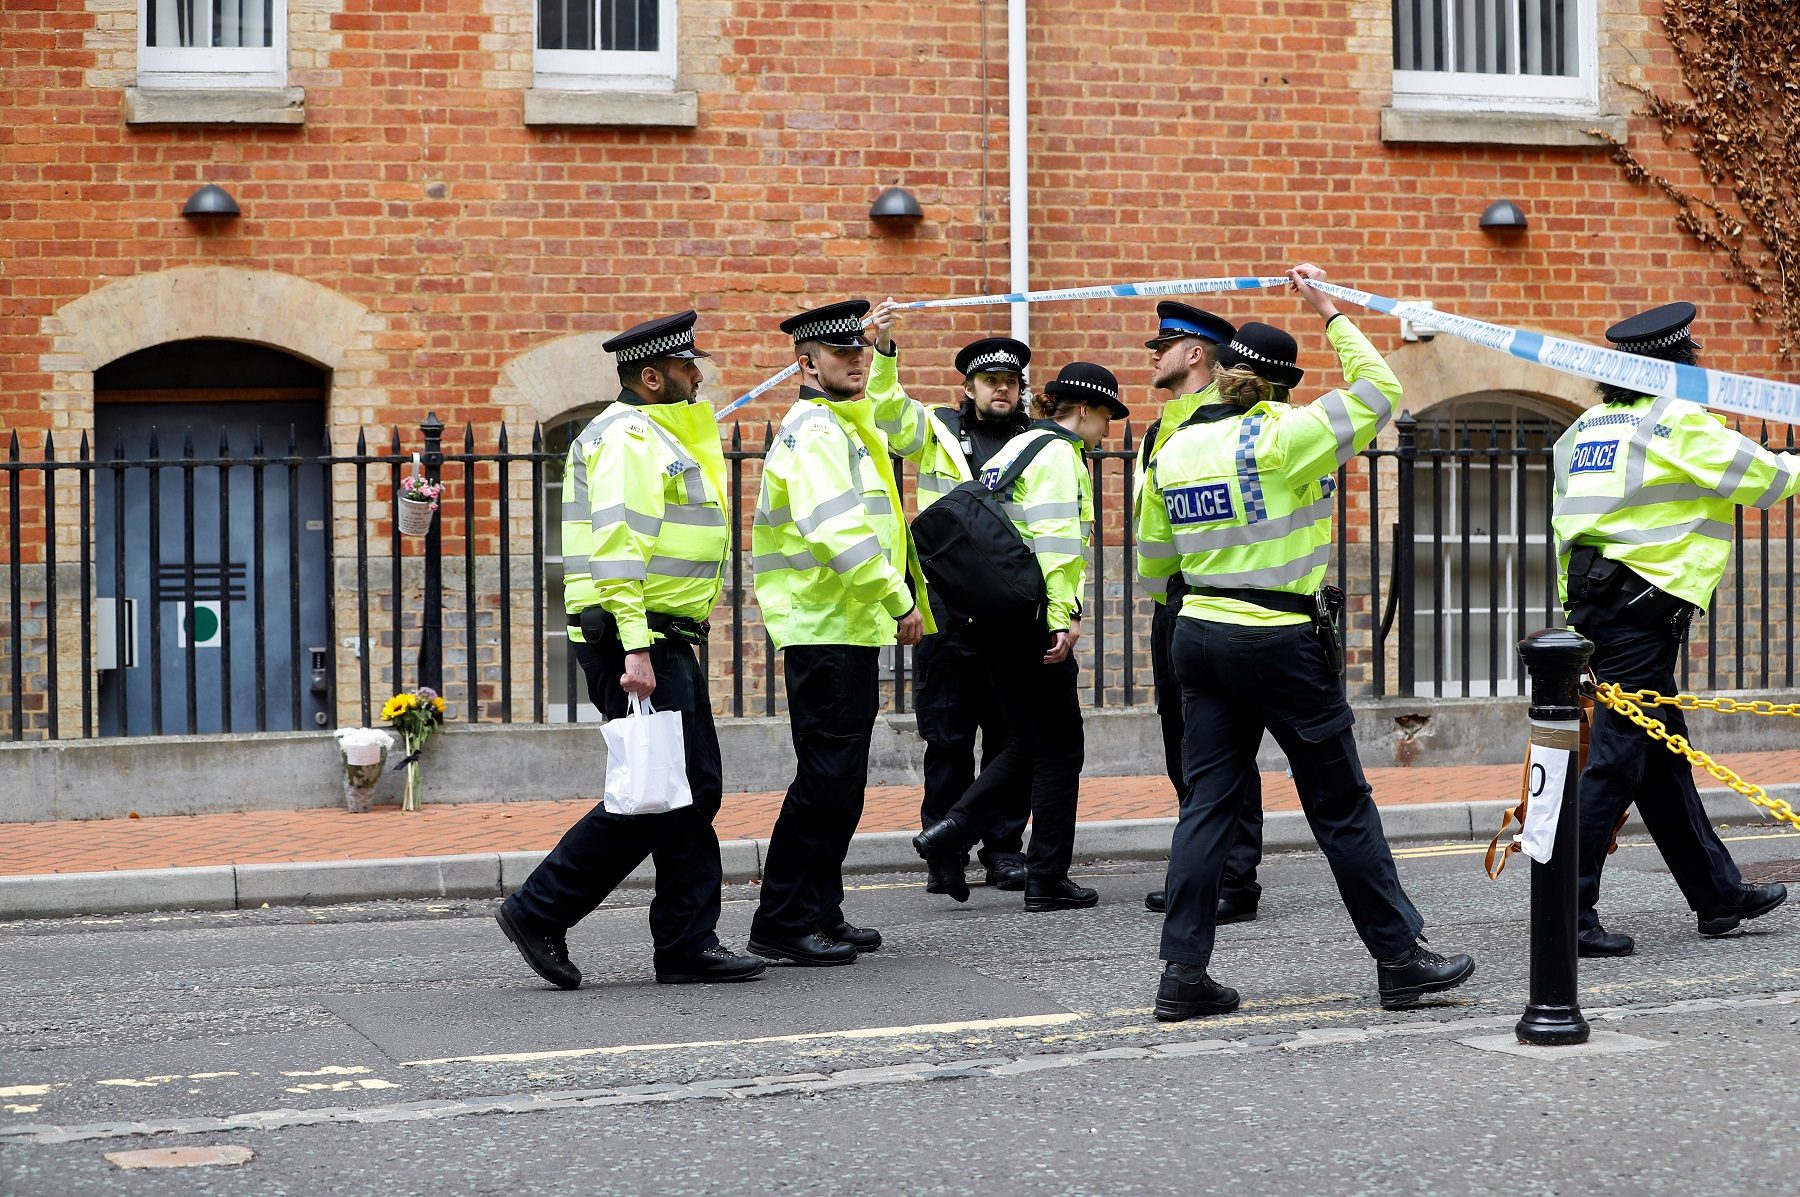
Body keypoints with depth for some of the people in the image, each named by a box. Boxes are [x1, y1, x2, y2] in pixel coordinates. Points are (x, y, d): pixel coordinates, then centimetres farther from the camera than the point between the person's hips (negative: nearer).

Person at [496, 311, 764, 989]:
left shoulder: (660, 437, 21)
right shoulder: (630, 438, -12)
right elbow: (618, 550, -21)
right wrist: (635, 649, -27)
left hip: (663, 642, 10)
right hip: (636, 641, -10)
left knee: (694, 791, 7)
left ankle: (689, 944, 9)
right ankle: (538, 912, -3)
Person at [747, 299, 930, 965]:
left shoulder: (848, 425, 18)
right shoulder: (815, 430, -14)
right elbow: (837, 531, -25)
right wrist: (898, 600, -22)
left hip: (849, 627, 10)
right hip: (824, 629, -10)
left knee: (841, 776, 13)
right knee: (827, 775, -10)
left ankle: (819, 912, 20)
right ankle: (782, 924, -6)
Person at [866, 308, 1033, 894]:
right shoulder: (937, 431, 9)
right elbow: (886, 409, -7)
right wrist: (883, 349, -23)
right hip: (949, 609, -1)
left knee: (1011, 735, 4)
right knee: (947, 736, 1)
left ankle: (1005, 850, 13)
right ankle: (944, 854, 8)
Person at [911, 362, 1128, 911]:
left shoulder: (1015, 447, 18)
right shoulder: (1057, 453, -10)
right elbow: (1056, 541, -20)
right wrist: (1062, 618, -23)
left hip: (992, 617, 9)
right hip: (1031, 616, -9)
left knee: (1028, 740, 16)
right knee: (1059, 748, 1)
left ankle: (949, 832, 3)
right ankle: (1047, 880, 5)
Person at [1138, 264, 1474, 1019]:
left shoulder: (1173, 452, 6)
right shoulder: (1281, 439, -12)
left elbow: (1153, 564, 13)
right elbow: (1377, 392, -6)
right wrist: (1330, 313, 0)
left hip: (1199, 637, 6)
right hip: (1282, 644, -5)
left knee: (1206, 803, 7)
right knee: (1342, 807, 4)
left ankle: (1183, 973, 3)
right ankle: (1400, 958, 12)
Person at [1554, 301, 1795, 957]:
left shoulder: (1586, 427, 17)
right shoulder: (1678, 420, -7)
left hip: (1590, 600, 9)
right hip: (1641, 605, -9)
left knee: (1664, 759, 14)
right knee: (1617, 761, -8)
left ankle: (1719, 895, 23)